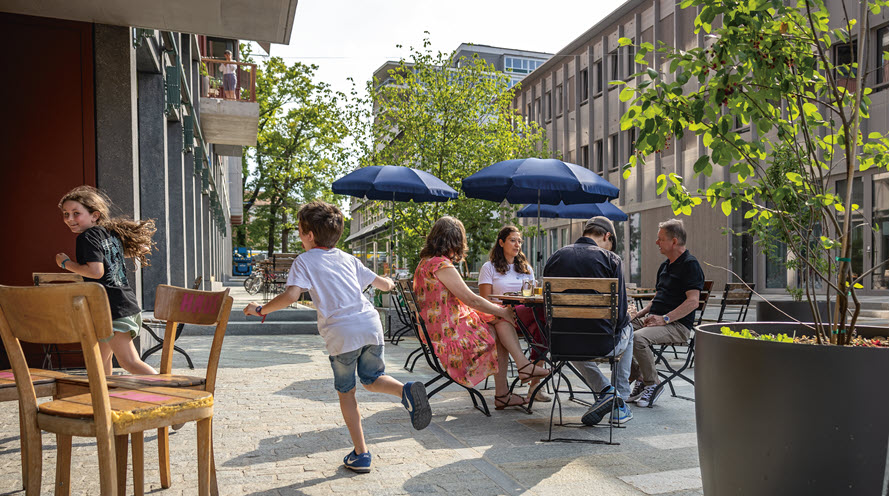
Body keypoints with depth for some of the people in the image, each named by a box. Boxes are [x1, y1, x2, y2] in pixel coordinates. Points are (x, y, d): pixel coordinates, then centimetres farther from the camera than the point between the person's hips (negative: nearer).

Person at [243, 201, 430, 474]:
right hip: (371, 323, 4)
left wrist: (261, 309, 3)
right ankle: (406, 391, -9)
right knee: (372, 380, 22)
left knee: (346, 392, 13)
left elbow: (291, 295, -11)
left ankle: (361, 454, 16)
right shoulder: (348, 258, 20)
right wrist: (389, 283, 49)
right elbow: (381, 283, 25)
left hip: (342, 333, -4)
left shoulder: (305, 260, 6)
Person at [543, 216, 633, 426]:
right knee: (627, 329, 34)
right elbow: (621, 309, -5)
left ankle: (605, 390, 18)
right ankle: (621, 403, 31)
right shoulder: (610, 258, -5)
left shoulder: (555, 257, 4)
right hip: (603, 345, -2)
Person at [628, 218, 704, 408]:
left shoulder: (690, 265, -8)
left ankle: (653, 385, -13)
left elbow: (692, 302, -17)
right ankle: (640, 380, -2)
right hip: (652, 318, 9)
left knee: (638, 338, -32)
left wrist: (665, 319, -23)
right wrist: (640, 314, 11)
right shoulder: (665, 265, 21)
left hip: (677, 325, -9)